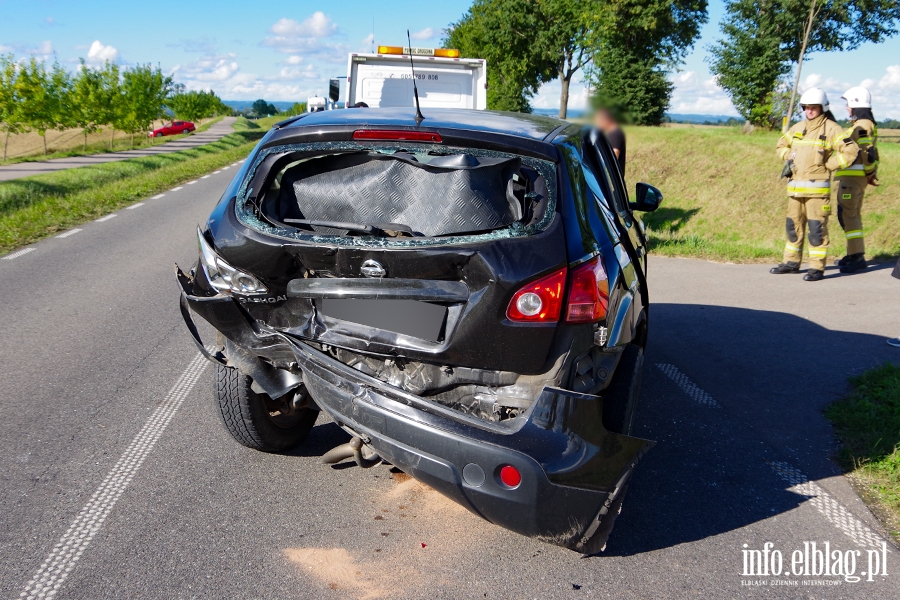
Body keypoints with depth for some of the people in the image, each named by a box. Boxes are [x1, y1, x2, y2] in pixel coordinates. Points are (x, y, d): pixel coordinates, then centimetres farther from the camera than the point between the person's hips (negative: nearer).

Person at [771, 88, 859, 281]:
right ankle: (791, 262, 23)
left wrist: (828, 165, -9)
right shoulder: (797, 128, 12)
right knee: (793, 225, 12)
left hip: (817, 188, -6)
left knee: (817, 227, -6)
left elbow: (850, 151, -11)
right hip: (795, 187, 7)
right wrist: (788, 159, 11)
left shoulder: (831, 129, -5)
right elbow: (782, 144, 29)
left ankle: (817, 267, -1)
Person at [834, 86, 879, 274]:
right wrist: (872, 173, 15)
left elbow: (868, 152, -23)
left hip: (852, 177, -11)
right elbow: (872, 153, 20)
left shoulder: (861, 126, -15)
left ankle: (857, 257, -9)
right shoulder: (866, 124, 18)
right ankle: (855, 254, 22)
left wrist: (870, 173, -10)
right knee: (853, 215, 15)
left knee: (847, 215, -10)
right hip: (854, 177, 11)